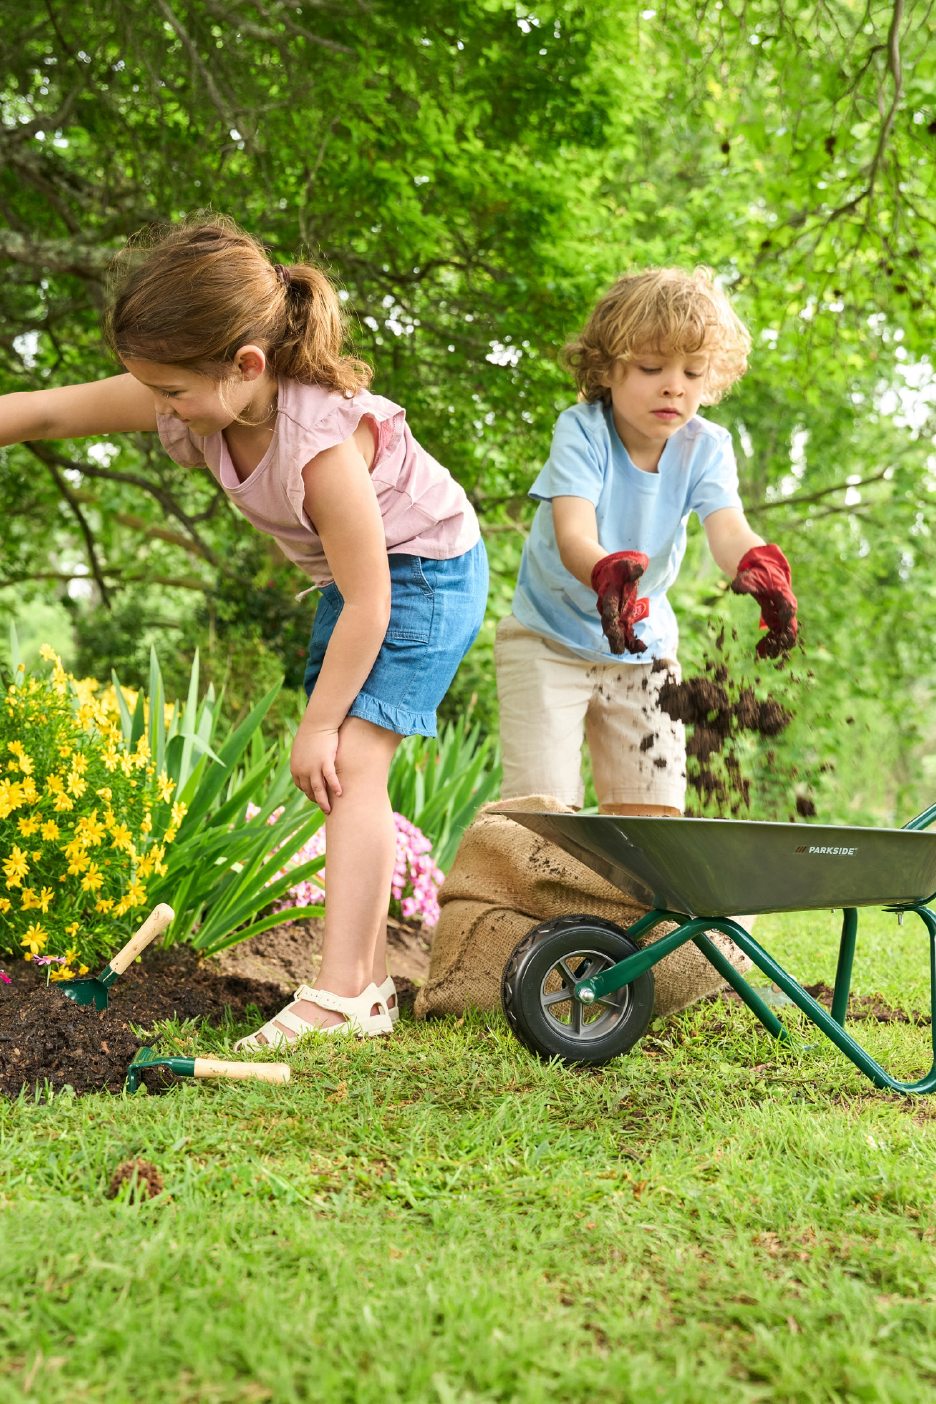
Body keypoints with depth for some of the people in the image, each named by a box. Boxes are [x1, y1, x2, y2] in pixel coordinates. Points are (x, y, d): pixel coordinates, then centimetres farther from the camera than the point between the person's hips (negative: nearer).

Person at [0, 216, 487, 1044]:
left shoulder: (322, 442, -37)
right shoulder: (200, 401, -17)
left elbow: (368, 603, -31)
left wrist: (319, 725, -22)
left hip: (426, 571, -8)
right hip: (354, 577, 8)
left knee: (351, 762, -18)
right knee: (344, 773, 8)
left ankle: (341, 997, -17)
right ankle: (370, 982, 16)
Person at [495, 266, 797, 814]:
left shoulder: (705, 447, -12)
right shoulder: (582, 431, -21)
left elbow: (729, 530, -29)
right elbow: (574, 536, -36)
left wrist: (762, 566, -54)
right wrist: (608, 575, -60)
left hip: (644, 647, 3)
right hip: (549, 639, -3)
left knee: (653, 808, 0)